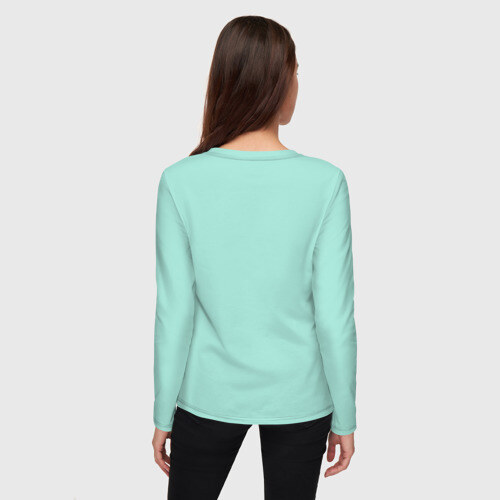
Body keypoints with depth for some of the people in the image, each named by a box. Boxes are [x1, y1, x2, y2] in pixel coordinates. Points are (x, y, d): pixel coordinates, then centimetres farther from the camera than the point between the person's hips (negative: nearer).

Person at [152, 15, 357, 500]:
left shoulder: (181, 181, -15)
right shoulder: (324, 182, -16)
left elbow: (174, 311, -10)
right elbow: (335, 317, -12)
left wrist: (163, 412, 3)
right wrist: (344, 415, 1)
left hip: (210, 393, 1)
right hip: (299, 397, 0)